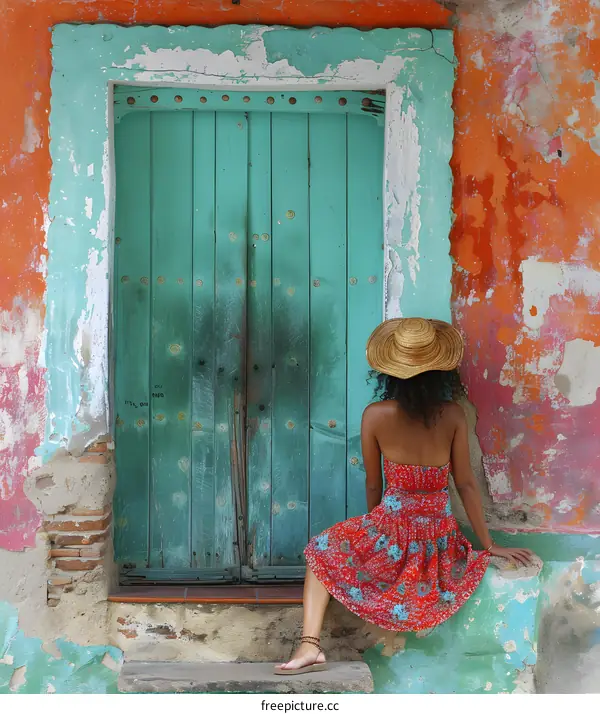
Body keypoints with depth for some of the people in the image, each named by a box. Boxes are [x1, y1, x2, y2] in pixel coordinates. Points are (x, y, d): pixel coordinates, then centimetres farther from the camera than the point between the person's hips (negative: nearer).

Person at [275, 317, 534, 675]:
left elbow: (373, 485, 3)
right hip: (439, 542, 2)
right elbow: (466, 485, -2)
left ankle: (311, 644, 6)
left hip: (391, 533, -2)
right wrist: (489, 546, 8)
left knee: (322, 552, 22)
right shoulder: (453, 415, -7)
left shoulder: (375, 415, -8)